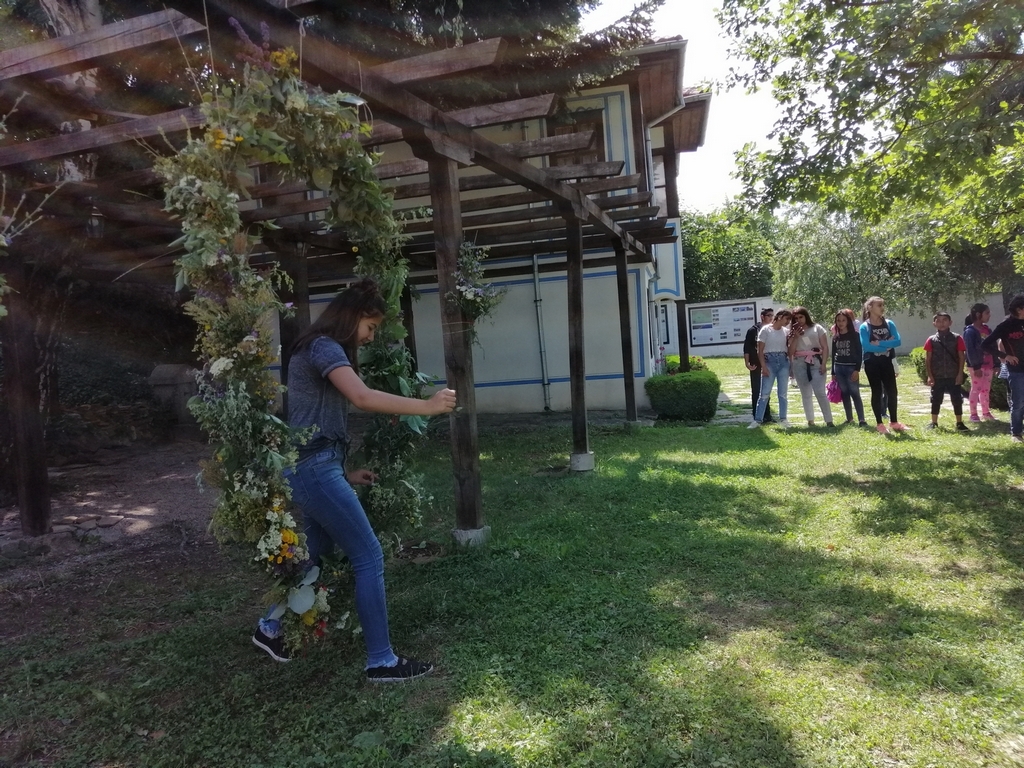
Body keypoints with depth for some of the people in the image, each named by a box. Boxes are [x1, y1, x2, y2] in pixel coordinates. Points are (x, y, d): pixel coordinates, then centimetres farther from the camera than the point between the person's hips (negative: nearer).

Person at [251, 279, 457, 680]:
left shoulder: (320, 350, 20)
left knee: (316, 553, 22)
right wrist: (427, 406, -21)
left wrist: (345, 473, 15)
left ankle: (271, 628, 39)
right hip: (314, 468, -10)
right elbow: (362, 397, -27)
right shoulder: (324, 346, -11)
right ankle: (381, 661, 2)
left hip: (311, 468, 10)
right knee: (368, 557, -6)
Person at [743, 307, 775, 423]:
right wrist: (747, 363, -12)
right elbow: (747, 348, -5)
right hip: (756, 365, -3)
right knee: (756, 391, 2)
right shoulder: (753, 330, -3)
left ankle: (767, 416, 14)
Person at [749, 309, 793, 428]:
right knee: (764, 393, -5)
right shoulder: (765, 330, -3)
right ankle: (758, 420, 0)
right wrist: (763, 366, -13)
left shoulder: (786, 332, 10)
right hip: (769, 362, -4)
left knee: (783, 393, 6)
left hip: (784, 362, 4)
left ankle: (782, 419, 14)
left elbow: (789, 350, 13)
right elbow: (760, 351, -5)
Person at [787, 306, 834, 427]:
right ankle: (810, 420, 13)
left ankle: (829, 420, -9)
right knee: (806, 394, 7)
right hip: (799, 364, 3)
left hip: (816, 363, -3)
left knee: (820, 392, -12)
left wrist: (823, 364, -7)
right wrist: (796, 337, -6)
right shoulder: (793, 332, 11)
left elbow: (825, 347, 2)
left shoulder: (817, 328, 5)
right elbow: (791, 351, 4)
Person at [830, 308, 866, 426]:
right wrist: (833, 373, 12)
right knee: (844, 394, 6)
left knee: (855, 394, -9)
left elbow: (859, 353, -5)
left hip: (851, 368, -4)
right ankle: (849, 418, 12)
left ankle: (861, 420, -10)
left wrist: (857, 370, -13)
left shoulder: (855, 335, -2)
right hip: (838, 368, 4)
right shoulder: (835, 337, 10)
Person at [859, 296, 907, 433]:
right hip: (872, 364, -4)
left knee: (892, 391, 5)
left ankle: (894, 422, 17)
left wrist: (879, 343, -16)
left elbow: (898, 341, -5)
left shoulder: (889, 323, 5)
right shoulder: (864, 326, -7)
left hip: (886, 362, 4)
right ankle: (879, 424, 11)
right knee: (877, 392, 2)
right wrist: (887, 345, -13)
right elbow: (866, 346, -18)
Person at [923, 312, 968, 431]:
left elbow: (961, 357, 1)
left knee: (957, 400, 3)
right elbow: (927, 359, 2)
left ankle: (959, 423, 13)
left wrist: (960, 374, -5)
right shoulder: (931, 340, 1)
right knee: (936, 400, 8)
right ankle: (934, 422, 19)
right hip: (937, 377, 1)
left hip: (953, 376, -1)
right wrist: (929, 376, -4)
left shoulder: (957, 338, 0)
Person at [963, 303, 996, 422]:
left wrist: (995, 364, 12)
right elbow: (970, 351, -15)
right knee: (976, 389, -2)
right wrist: (976, 366, -19)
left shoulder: (987, 330, 12)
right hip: (977, 365, -7)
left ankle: (986, 412, 21)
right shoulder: (970, 331, -10)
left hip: (988, 365, 7)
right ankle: (973, 414, 4)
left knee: (986, 390, 12)